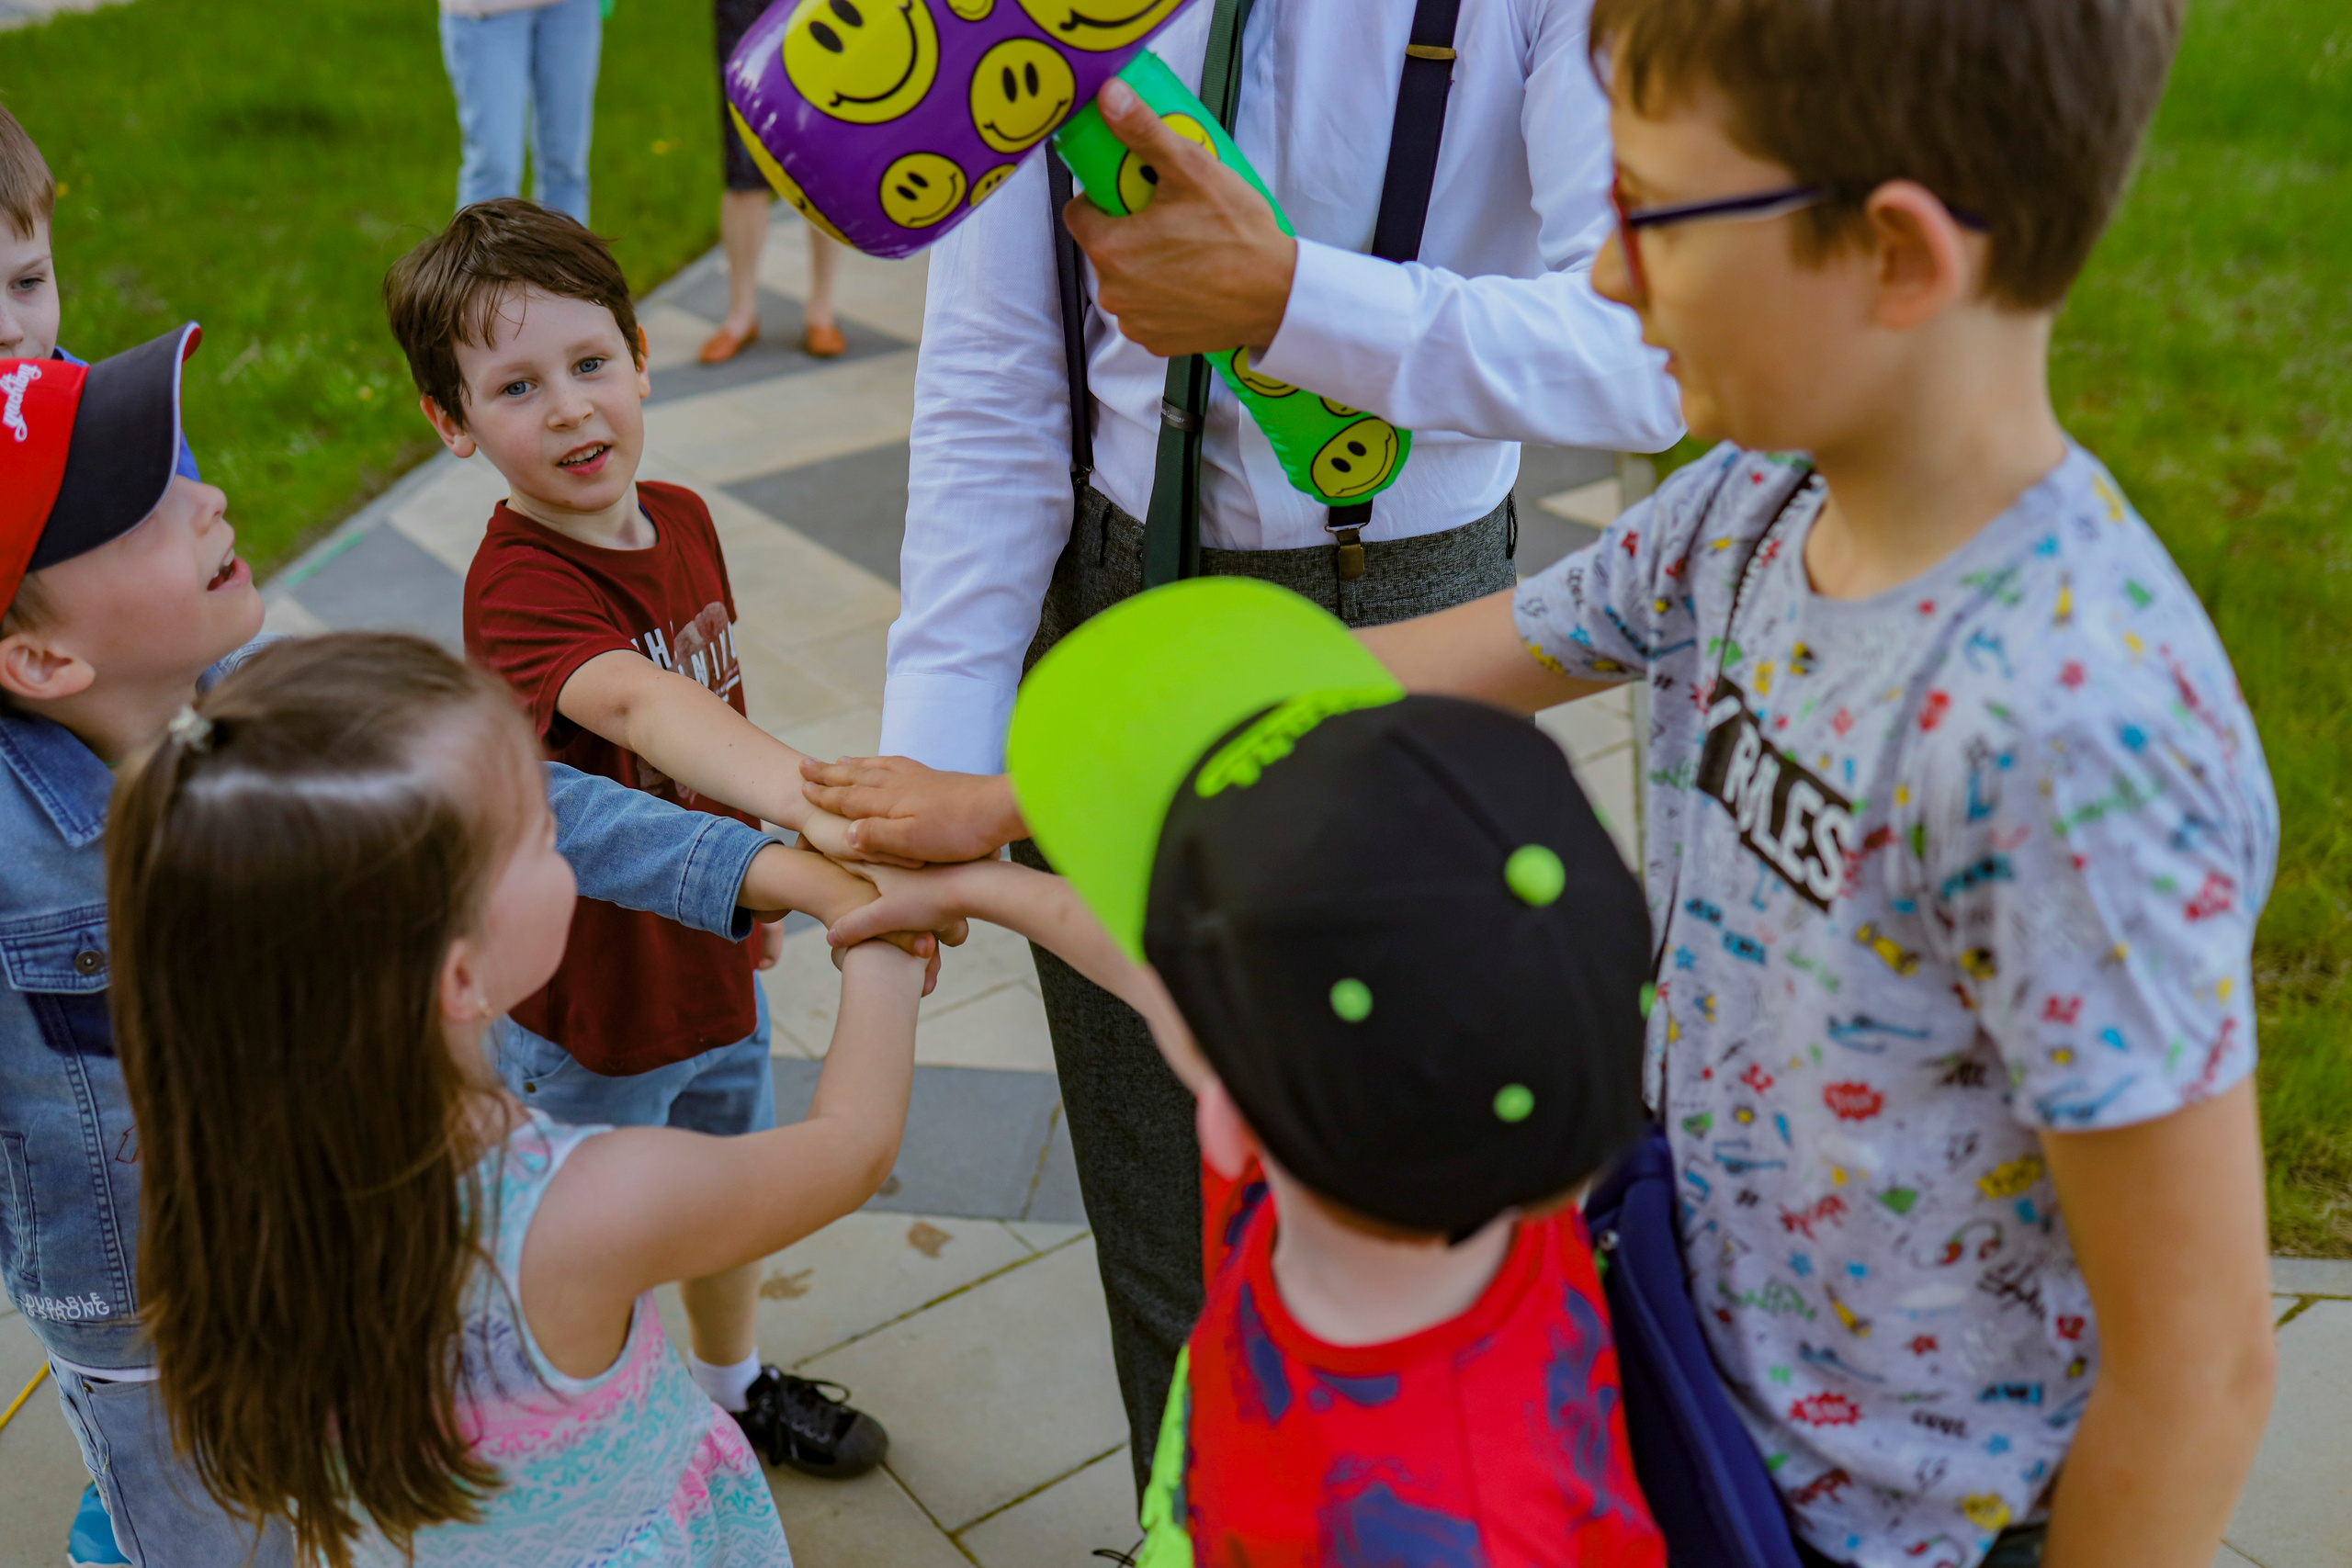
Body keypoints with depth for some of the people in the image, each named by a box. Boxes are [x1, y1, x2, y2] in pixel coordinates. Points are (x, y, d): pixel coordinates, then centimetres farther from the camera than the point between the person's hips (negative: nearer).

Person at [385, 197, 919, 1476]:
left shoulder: (681, 520, -5)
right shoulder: (516, 587, -30)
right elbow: (636, 703, -50)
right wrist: (808, 798, -67)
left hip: (709, 953, 7)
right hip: (587, 994, -7)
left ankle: (735, 1386, 54)